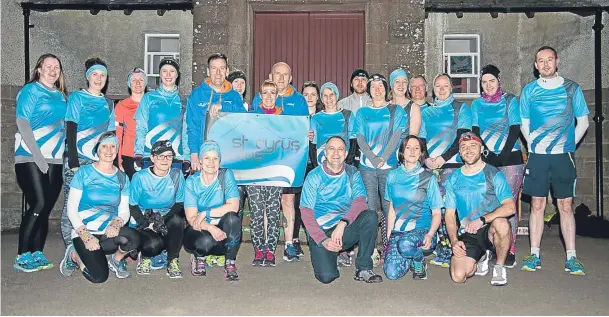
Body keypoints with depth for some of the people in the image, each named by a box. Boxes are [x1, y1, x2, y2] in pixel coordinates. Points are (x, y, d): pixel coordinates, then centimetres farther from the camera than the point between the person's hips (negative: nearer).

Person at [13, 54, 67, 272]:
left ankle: (37, 254, 12)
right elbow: (22, 123, -10)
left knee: (46, 207, 5)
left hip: (54, 159, 6)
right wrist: (38, 156, -17)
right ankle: (22, 257, -6)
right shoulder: (30, 91, -1)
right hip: (31, 158, -6)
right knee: (39, 204, -14)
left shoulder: (60, 96, 16)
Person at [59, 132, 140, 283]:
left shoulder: (122, 178, 9)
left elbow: (124, 211, 7)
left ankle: (116, 259, 2)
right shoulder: (84, 173, -2)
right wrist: (85, 235, -18)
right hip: (84, 232, -3)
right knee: (99, 276, -23)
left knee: (133, 237, -32)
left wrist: (116, 223, -18)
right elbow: (71, 208, -5)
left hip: (109, 232, 3)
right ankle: (75, 256, 10)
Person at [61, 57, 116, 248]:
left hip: (99, 161, 4)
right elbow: (71, 131, -5)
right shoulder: (77, 98, 1)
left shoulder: (108, 103, 15)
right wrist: (73, 161, -12)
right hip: (77, 159, -4)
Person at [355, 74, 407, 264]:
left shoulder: (396, 111, 11)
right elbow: (360, 138, 5)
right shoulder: (362, 113, 15)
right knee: (370, 206, -1)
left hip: (389, 165, -1)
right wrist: (373, 159, -9)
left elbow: (396, 136, 0)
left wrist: (383, 158, -12)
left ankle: (388, 248, 3)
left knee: (388, 206, -3)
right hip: (367, 165, 1)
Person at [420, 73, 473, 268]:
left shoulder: (461, 109, 9)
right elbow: (420, 138, 13)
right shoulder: (425, 111, 18)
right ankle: (441, 250, 8)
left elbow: (462, 138, -1)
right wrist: (426, 159, -5)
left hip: (451, 165, -3)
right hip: (429, 166, 3)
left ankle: (448, 252, -2)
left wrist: (443, 158, -11)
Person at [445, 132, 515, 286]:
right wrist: (454, 241, -7)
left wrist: (482, 220, -25)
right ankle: (481, 258, 17)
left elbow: (510, 207, -14)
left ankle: (500, 266, -9)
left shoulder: (493, 174, -2)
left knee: (502, 223, -38)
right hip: (467, 235, 2)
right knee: (458, 276, -20)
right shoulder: (453, 179, 8)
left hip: (490, 230, -2)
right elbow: (450, 214, 8)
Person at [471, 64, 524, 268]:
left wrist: (503, 155, -12)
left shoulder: (510, 101, 6)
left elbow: (515, 130, -2)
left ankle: (510, 252, 0)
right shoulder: (477, 105, 13)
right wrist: (488, 154, -8)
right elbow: (475, 132, 6)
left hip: (510, 159, -2)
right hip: (486, 160, 2)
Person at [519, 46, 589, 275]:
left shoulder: (571, 88, 4)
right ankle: (534, 255, 10)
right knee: (537, 206, 3)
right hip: (537, 156, 1)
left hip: (563, 156, 0)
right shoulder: (529, 90, 6)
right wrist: (533, 144, 2)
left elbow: (583, 122, 8)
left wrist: (569, 145, 0)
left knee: (566, 207, 1)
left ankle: (571, 258, 8)